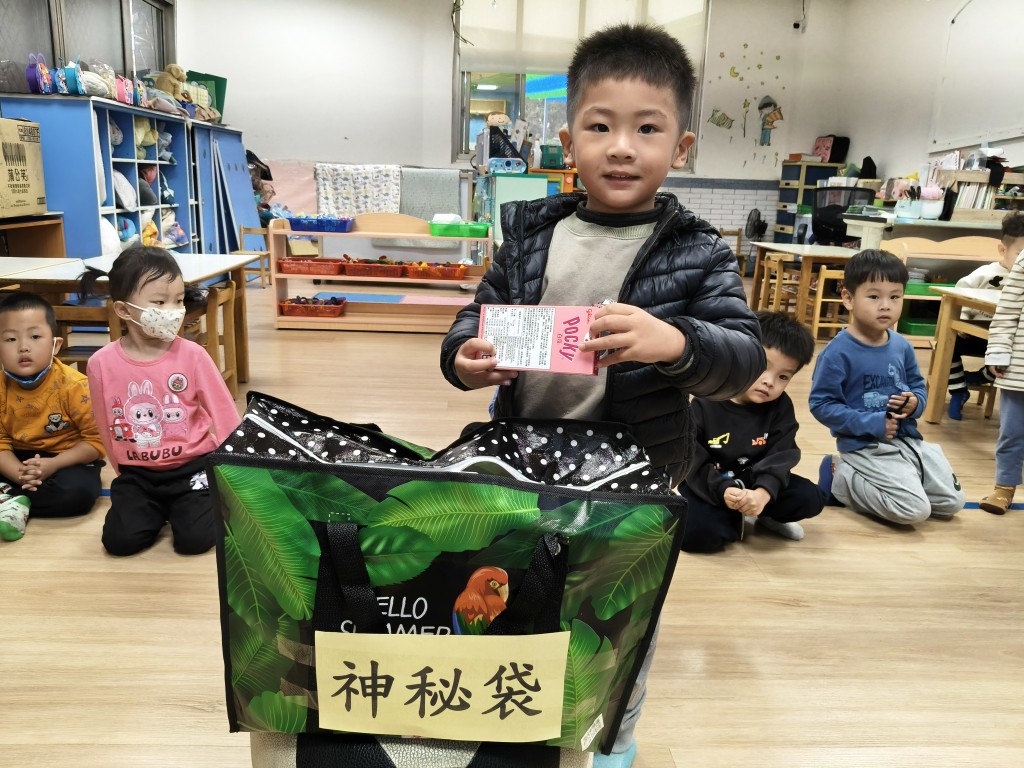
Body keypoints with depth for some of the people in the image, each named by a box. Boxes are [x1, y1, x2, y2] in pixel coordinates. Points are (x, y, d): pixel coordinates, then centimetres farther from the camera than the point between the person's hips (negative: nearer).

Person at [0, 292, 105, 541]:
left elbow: (96, 440, -16)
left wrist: (53, 465, -26)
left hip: (68, 459, -4)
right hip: (21, 459, 4)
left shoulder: (73, 385, -20)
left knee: (79, 492, -33)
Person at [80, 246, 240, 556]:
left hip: (193, 465, -2)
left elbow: (225, 414, -5)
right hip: (137, 472, 2)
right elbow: (106, 426, 5)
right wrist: (124, 471, 14)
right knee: (120, 540, -13)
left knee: (195, 539, -16)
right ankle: (158, 509, 19)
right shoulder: (101, 363, -9)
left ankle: (195, 503, 18)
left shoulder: (192, 355, -12)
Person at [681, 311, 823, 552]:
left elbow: (781, 457, -14)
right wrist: (722, 490, -34)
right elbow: (692, 461, -18)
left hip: (756, 482, 4)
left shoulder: (781, 407, -7)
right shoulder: (705, 404, -18)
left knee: (810, 498, -15)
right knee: (698, 534, -29)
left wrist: (763, 492, -34)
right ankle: (735, 520, 2)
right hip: (709, 486, -4)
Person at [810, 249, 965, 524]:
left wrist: (915, 403, -8)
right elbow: (821, 404, -18)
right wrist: (870, 424, -22)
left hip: (908, 440, 8)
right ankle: (841, 478, 2)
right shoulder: (838, 352, -18)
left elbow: (918, 386, 16)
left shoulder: (902, 346, 3)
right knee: (915, 510, -17)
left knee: (953, 502, 13)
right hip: (865, 447, -7)